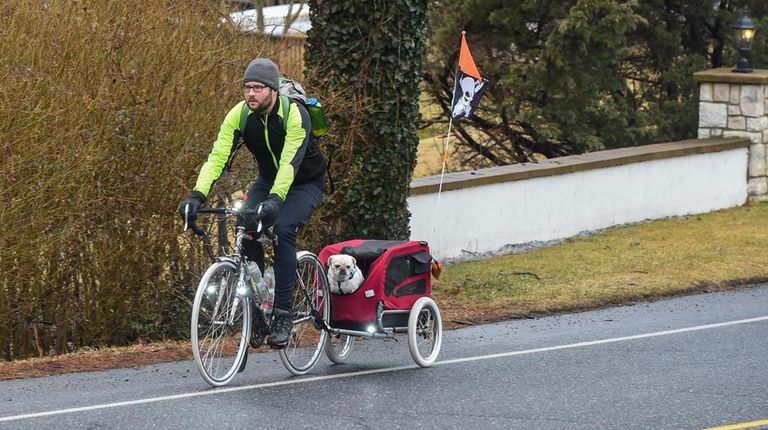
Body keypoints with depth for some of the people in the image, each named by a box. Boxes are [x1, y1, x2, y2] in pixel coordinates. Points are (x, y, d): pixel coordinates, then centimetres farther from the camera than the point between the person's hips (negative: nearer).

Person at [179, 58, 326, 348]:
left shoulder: (294, 114, -31)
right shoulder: (239, 115, -18)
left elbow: (290, 162, -42)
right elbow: (217, 157, -26)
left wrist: (275, 200, -58)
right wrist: (197, 195, -41)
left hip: (306, 182, -5)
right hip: (269, 180, 5)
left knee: (283, 229, -28)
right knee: (246, 226, -20)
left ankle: (283, 315, -23)